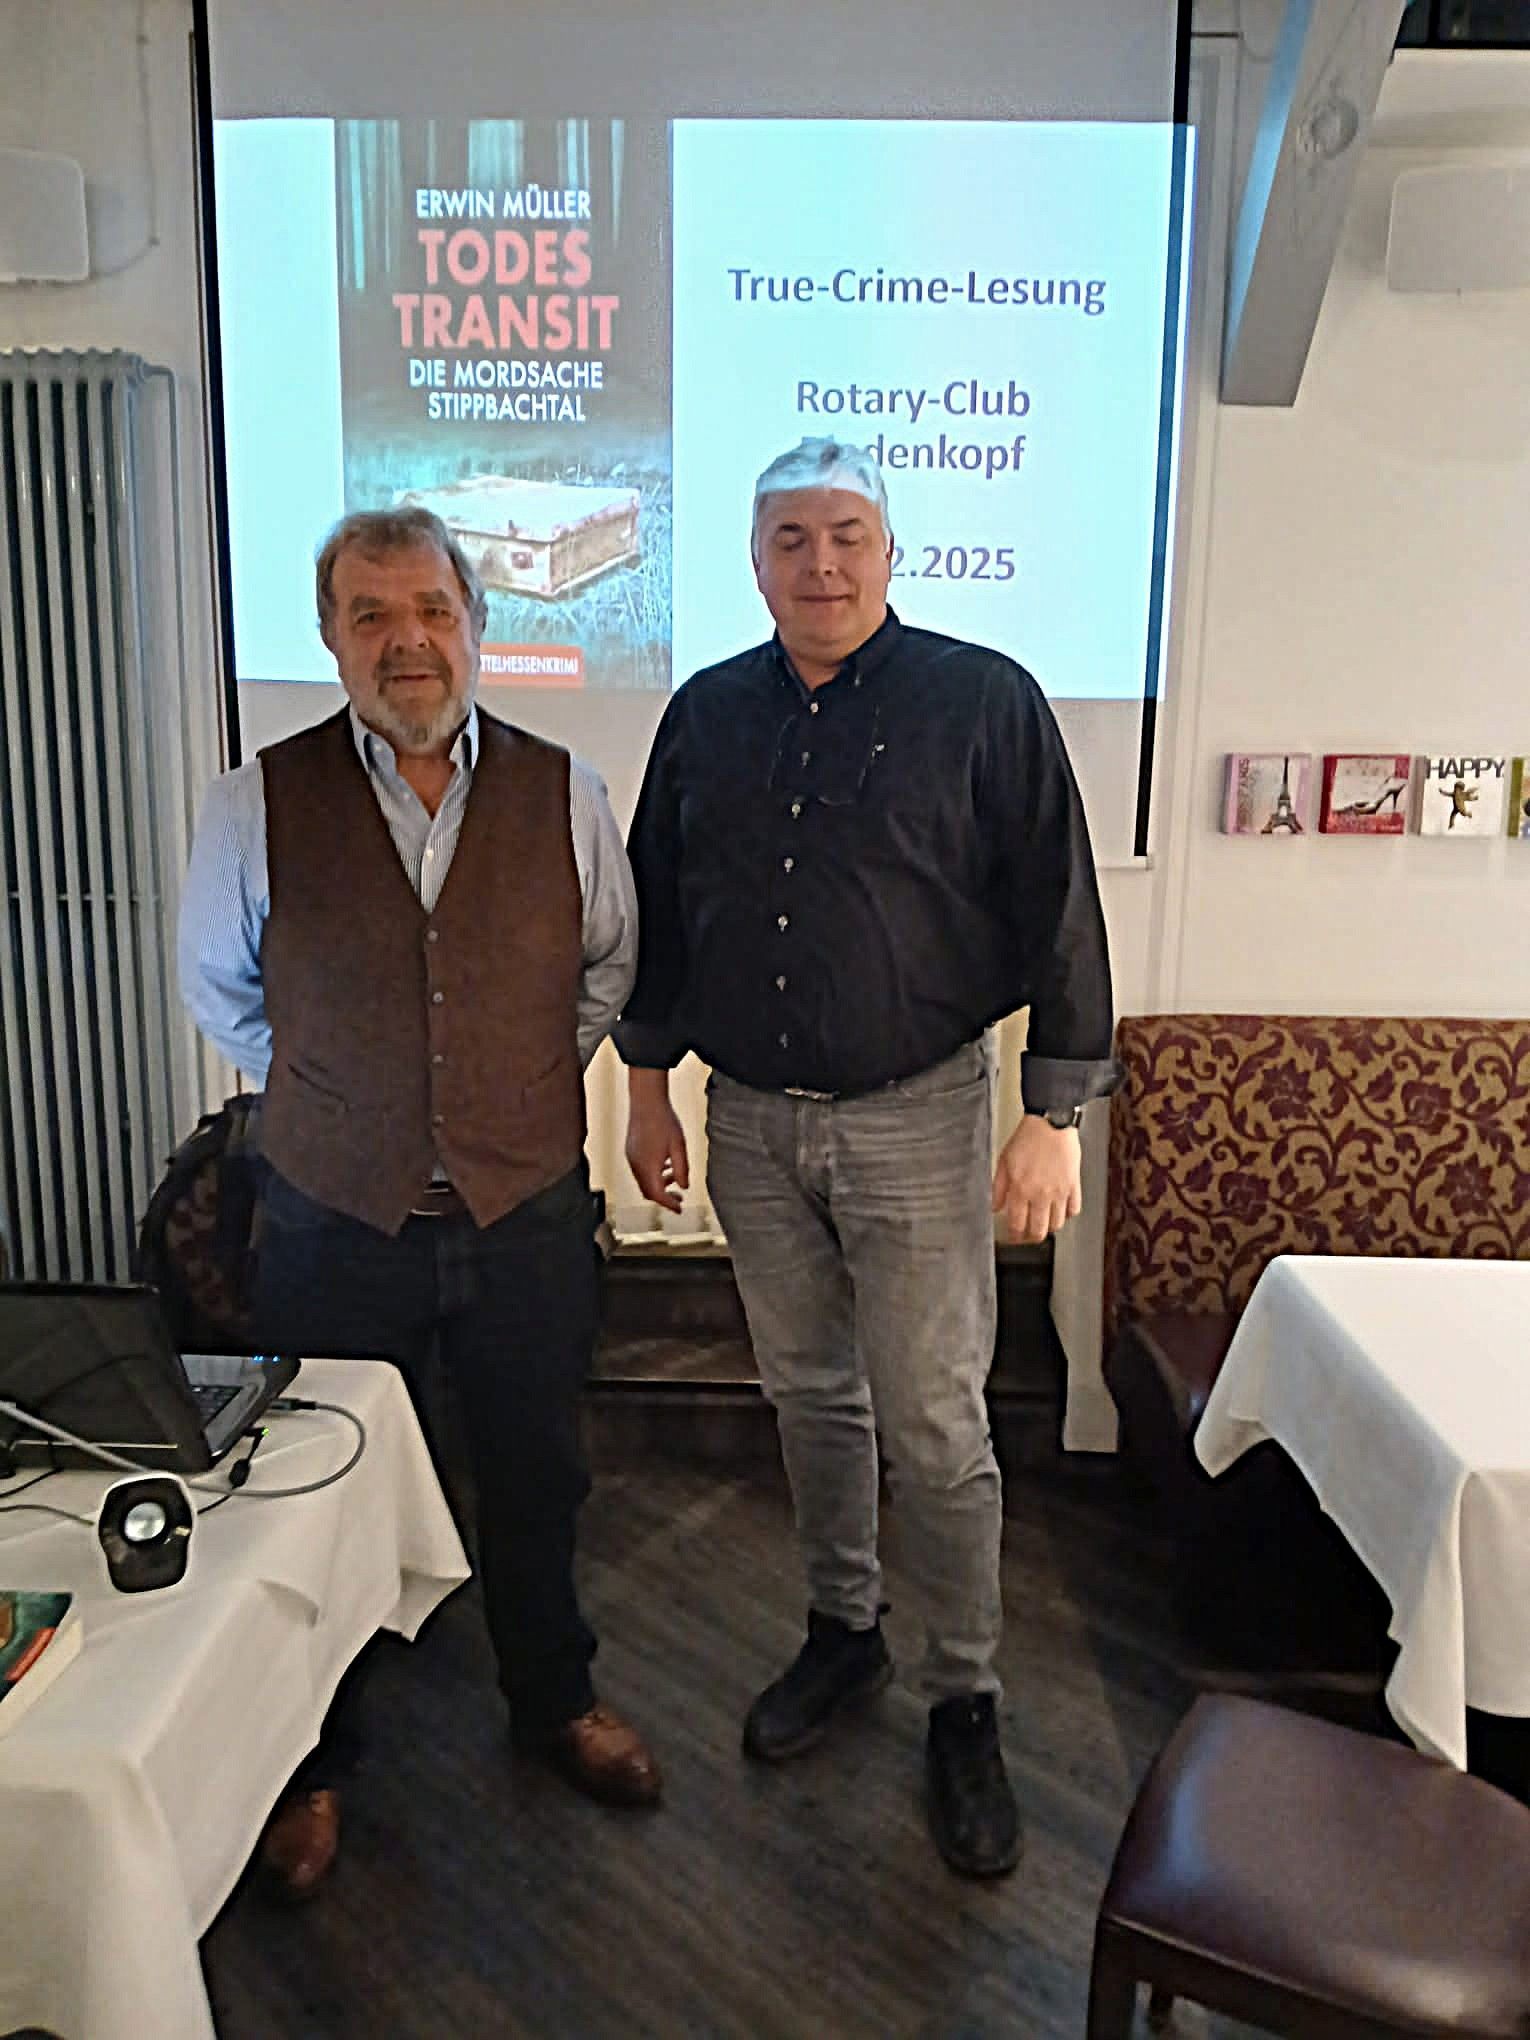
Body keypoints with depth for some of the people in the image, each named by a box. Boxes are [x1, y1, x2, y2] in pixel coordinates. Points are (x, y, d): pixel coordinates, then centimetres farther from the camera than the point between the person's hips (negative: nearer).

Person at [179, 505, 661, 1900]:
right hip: (335, 1220, -1)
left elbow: (614, 960, 11)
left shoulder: (564, 795, -5)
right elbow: (217, 985, 8)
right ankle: (312, 1760, 40)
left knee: (537, 1477, 19)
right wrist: (327, 1090, 4)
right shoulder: (258, 805, -8)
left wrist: (534, 1080, 5)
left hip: (528, 1211, 1)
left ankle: (555, 1701, 46)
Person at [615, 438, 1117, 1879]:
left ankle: (964, 1703, 22)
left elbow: (1058, 914, -6)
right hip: (750, 1120, 4)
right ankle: (843, 1629, 38)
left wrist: (1054, 1121, -10)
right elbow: (657, 911, 13)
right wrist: (649, 1086, 13)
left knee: (933, 1425, 2)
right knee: (808, 1393, 17)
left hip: (914, 1121, -4)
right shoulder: (707, 715, 6)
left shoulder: (983, 703, -6)